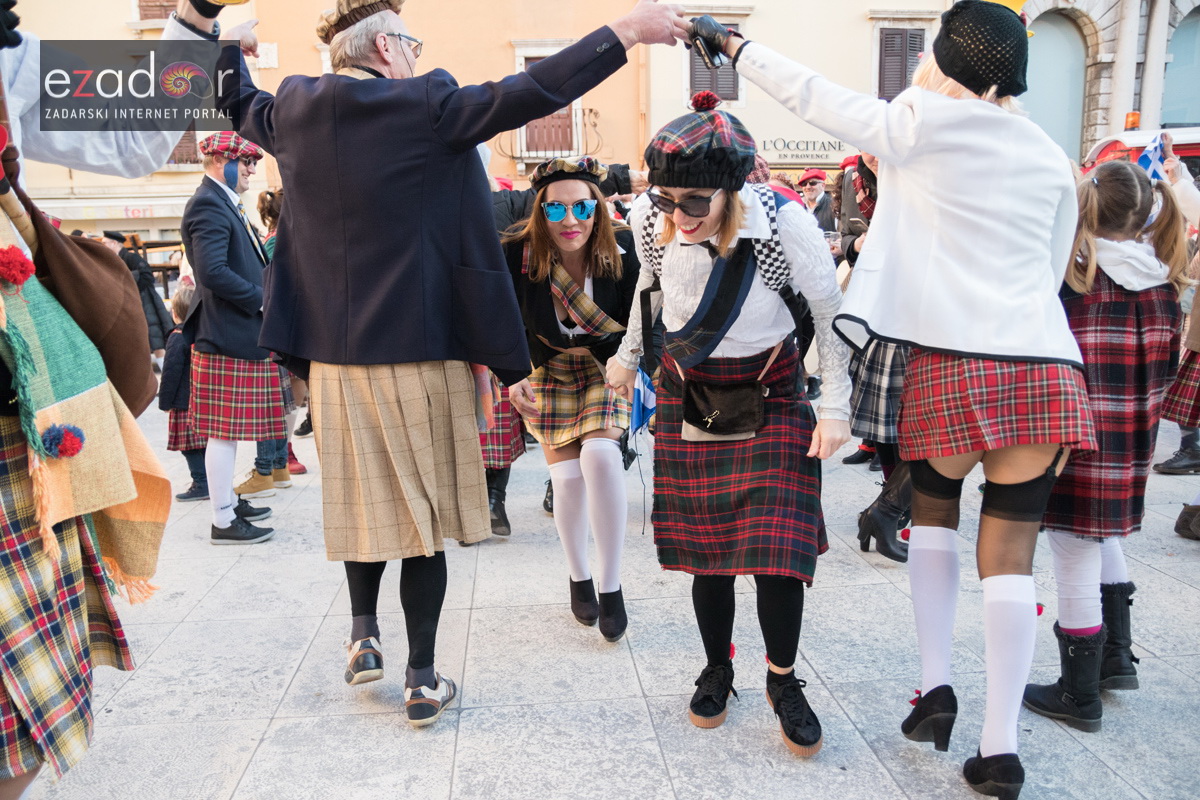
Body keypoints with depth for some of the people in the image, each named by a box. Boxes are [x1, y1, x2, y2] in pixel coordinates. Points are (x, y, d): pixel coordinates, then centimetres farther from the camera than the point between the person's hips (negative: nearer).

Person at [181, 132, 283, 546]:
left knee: (229, 430, 18)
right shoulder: (209, 205, -14)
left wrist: (263, 294, 11)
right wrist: (262, 299, -17)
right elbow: (213, 272, -25)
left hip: (240, 332, 10)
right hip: (228, 336, -10)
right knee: (225, 432, -4)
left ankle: (228, 500, 30)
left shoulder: (226, 204, 18)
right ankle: (224, 522, 3)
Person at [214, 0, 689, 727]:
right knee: (424, 514, 6)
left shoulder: (295, 113, 5)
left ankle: (364, 635, 32)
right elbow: (527, 94, -17)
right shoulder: (424, 107, -12)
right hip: (419, 349, -5)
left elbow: (240, 102, 26)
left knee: (369, 497, 24)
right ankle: (423, 681, 16)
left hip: (337, 352, 6)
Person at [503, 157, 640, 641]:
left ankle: (610, 584, -6)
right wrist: (514, 378, -23)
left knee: (600, 456, -22)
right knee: (566, 474, -6)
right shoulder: (516, 255, -21)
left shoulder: (623, 250, -19)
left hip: (605, 367, 0)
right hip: (546, 370, 1)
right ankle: (578, 579, 20)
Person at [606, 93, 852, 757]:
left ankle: (783, 680, 15)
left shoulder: (784, 222, -25)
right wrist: (628, 354, 16)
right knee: (705, 548, 5)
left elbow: (832, 312, -11)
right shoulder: (649, 217, -15)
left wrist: (835, 408, -13)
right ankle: (717, 670, 28)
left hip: (769, 393, -2)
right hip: (688, 392, 3)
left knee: (777, 547, -9)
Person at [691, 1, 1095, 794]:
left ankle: (936, 685, 17)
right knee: (1010, 555, 5)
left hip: (950, 361, -3)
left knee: (933, 513, 22)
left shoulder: (923, 123, 0)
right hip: (1043, 363, 3)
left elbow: (814, 95, 8)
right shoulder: (1050, 156, 14)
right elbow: (1052, 275, 18)